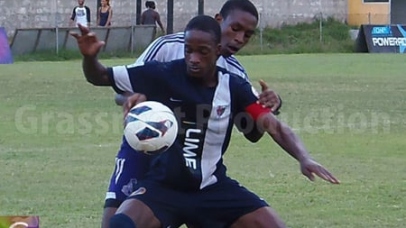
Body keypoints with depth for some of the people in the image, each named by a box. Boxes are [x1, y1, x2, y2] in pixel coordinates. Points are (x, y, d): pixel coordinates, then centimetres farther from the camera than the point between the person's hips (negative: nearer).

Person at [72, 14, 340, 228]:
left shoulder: (234, 87, -5)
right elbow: (100, 77, -3)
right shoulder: (163, 76, -10)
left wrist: (305, 159, -30)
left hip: (213, 188, 2)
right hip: (164, 186, -2)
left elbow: (274, 126, -12)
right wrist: (90, 57, -26)